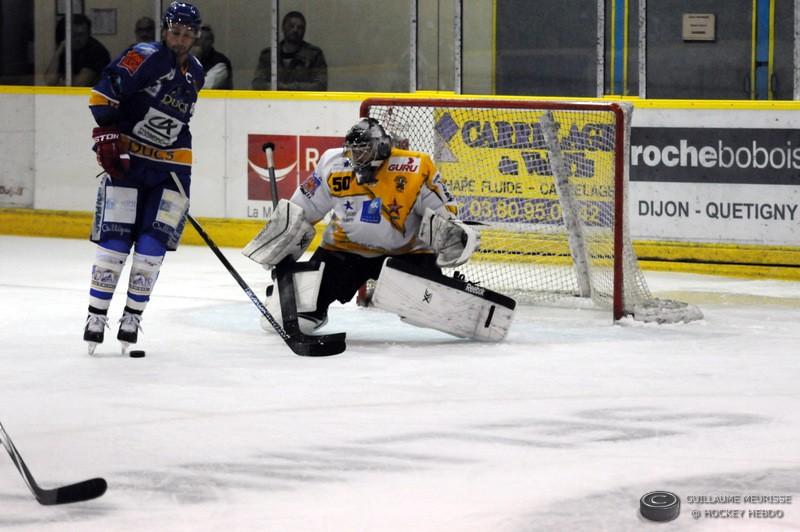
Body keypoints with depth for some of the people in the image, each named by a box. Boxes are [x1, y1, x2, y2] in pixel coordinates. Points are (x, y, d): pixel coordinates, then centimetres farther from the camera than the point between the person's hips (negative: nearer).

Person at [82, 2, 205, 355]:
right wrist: (106, 137, -23)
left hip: (170, 167, 5)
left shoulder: (195, 73, 11)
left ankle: (132, 317, 8)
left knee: (152, 245, -2)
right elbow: (103, 94, -17)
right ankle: (96, 315, 3)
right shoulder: (145, 58, -10)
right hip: (126, 158, -5)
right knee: (115, 240, -6)